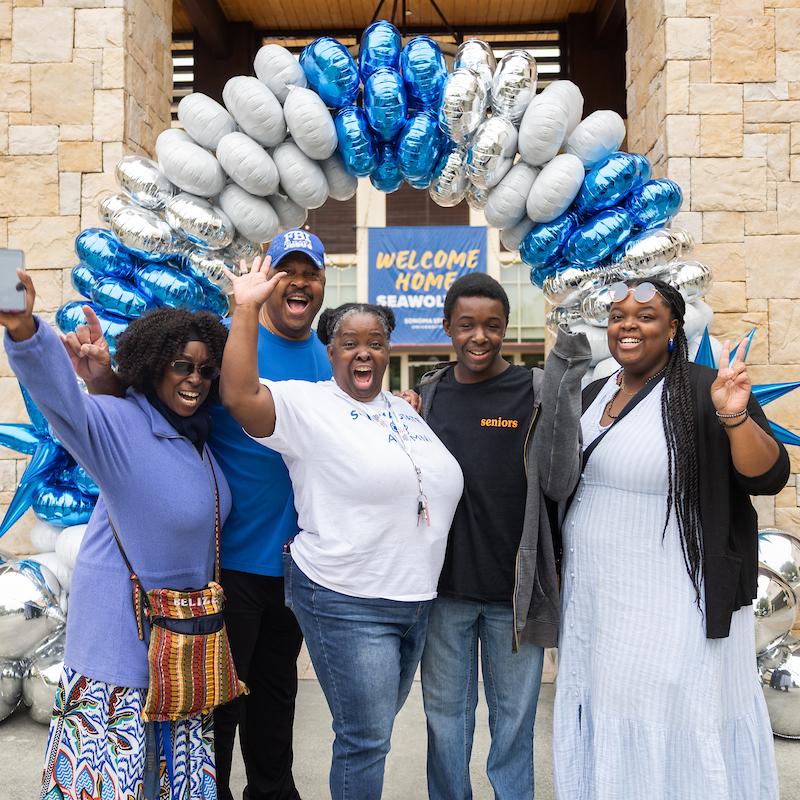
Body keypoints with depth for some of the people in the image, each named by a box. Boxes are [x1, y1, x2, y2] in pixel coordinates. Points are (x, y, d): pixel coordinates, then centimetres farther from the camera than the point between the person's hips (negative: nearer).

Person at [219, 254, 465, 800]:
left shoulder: (406, 411, 11)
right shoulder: (306, 406, -9)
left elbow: (440, 488, 22)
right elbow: (239, 395, -27)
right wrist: (247, 308, -26)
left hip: (418, 598, 7)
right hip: (346, 603, -6)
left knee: (375, 729, 21)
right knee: (366, 738, 3)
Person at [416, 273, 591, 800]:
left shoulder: (535, 392, -5)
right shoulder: (430, 394, 4)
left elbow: (559, 485, -13)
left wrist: (563, 389, -21)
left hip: (514, 589, -2)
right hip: (445, 587, 3)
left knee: (514, 718, 14)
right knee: (445, 714, 17)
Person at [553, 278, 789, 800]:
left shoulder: (704, 391, -10)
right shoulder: (590, 395, 9)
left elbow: (769, 478, -15)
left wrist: (735, 417, -33)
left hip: (674, 611, -6)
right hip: (595, 603, 7)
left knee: (677, 734, 5)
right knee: (604, 725, 18)